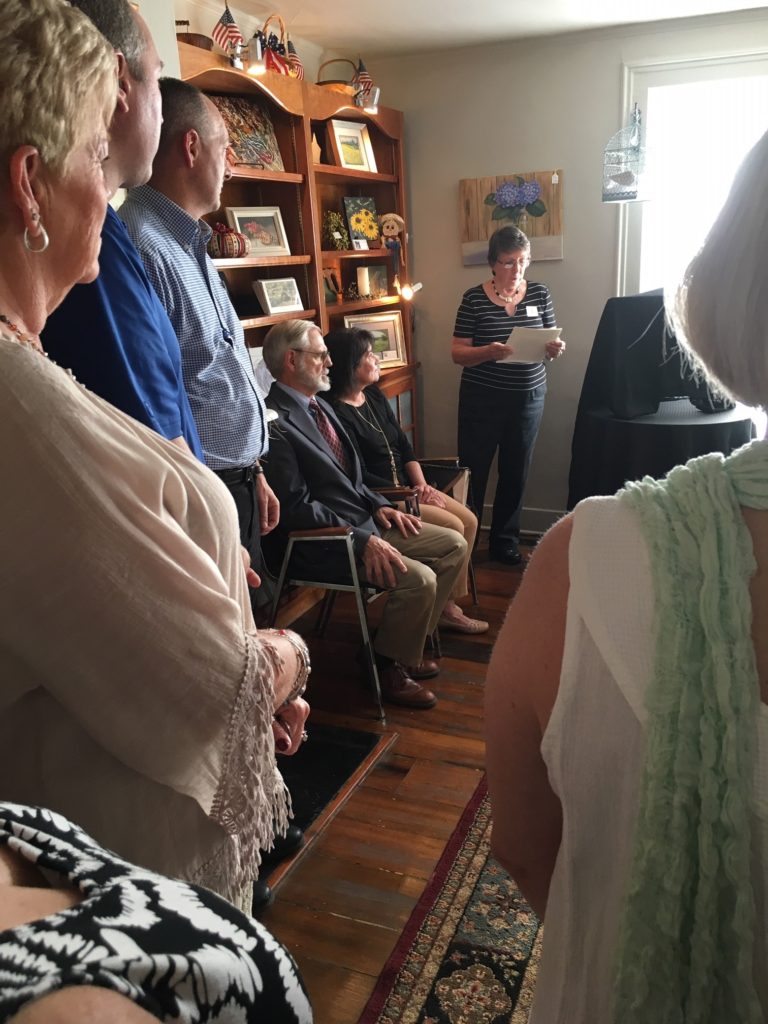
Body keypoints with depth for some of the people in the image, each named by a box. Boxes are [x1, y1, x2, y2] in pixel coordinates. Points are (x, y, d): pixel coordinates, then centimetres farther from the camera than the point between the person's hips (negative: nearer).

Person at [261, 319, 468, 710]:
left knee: (454, 545, 6)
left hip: (364, 523, 10)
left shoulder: (319, 407, 13)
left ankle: (403, 647, 15)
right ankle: (386, 667, 2)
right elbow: (297, 508, -22)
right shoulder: (276, 423, -18)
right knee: (418, 579, -25)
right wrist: (363, 540, -23)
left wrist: (379, 505, 4)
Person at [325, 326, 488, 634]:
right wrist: (411, 495, -16)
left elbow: (404, 446, 12)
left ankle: (450, 604, 4)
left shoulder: (375, 396, 11)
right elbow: (360, 476, -19)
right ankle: (442, 608, 2)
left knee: (469, 519, -4)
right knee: (452, 528, -17)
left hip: (406, 487, 9)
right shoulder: (337, 413, -16)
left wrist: (420, 483, -5)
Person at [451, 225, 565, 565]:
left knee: (516, 472, 11)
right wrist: (488, 352, -27)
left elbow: (551, 343, 8)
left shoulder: (540, 293, 3)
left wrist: (555, 349, -16)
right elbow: (458, 353, -7)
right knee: (472, 471, 2)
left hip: (529, 397, 3)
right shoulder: (474, 298, -6)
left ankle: (504, 540, 27)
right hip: (482, 399, -3)